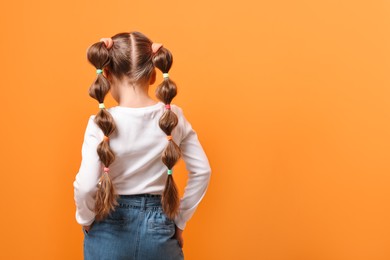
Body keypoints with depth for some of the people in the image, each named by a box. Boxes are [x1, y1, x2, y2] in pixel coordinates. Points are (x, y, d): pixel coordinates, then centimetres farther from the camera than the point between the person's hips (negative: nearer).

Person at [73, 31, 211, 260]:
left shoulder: (101, 123, -15)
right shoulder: (174, 117, -6)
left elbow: (86, 185, -22)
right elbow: (202, 171, -2)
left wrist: (86, 219, -3)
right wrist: (180, 220, 6)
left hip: (109, 230, -2)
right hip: (159, 228, 2)